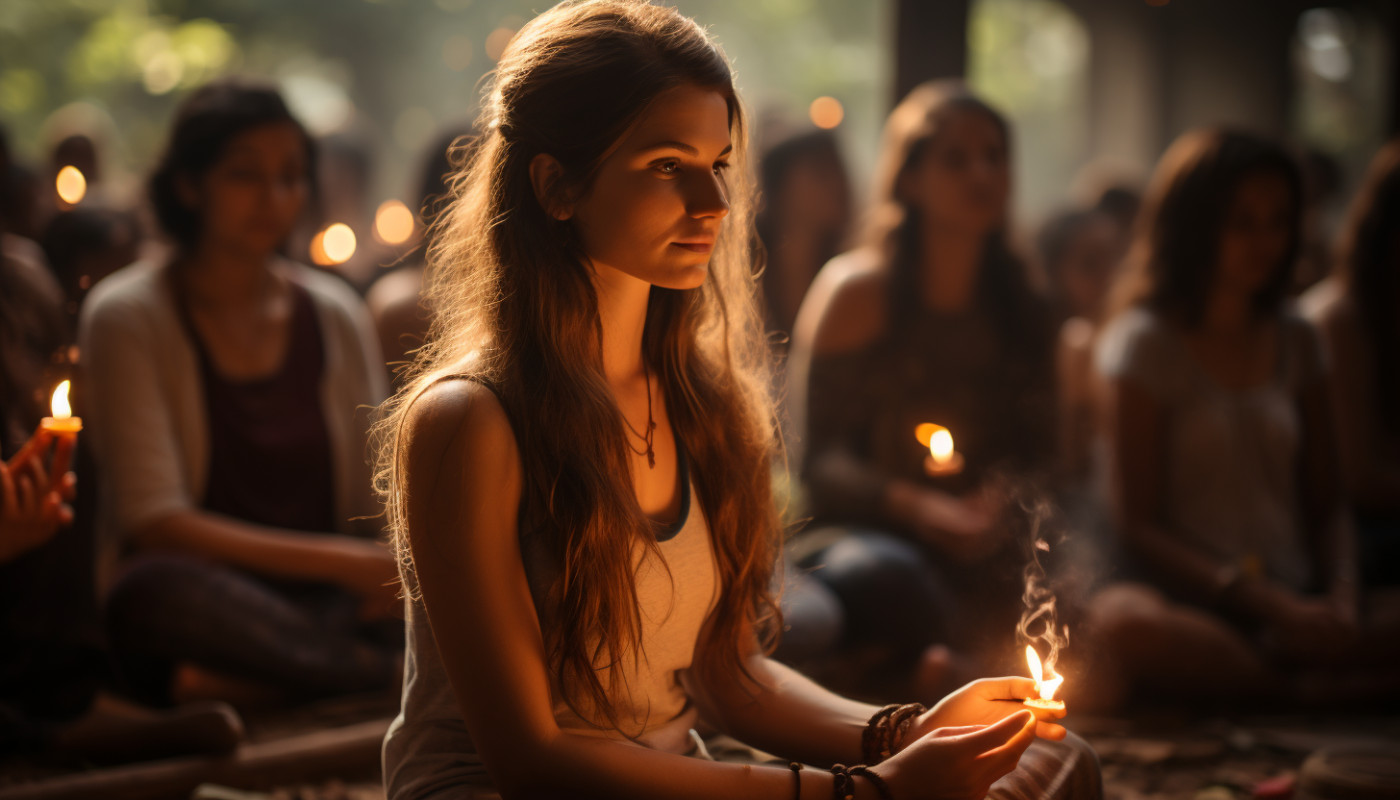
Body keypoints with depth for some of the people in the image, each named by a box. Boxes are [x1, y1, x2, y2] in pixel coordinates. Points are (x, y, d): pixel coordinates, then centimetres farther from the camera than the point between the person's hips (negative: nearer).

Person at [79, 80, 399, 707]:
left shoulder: (337, 315, 14)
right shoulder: (127, 316, -1)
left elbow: (383, 501, 11)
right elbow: (153, 521, -12)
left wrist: (392, 574, -14)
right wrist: (339, 560, -19)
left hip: (327, 605, 4)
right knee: (154, 590, -40)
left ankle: (238, 683, -25)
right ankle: (380, 669, -24)